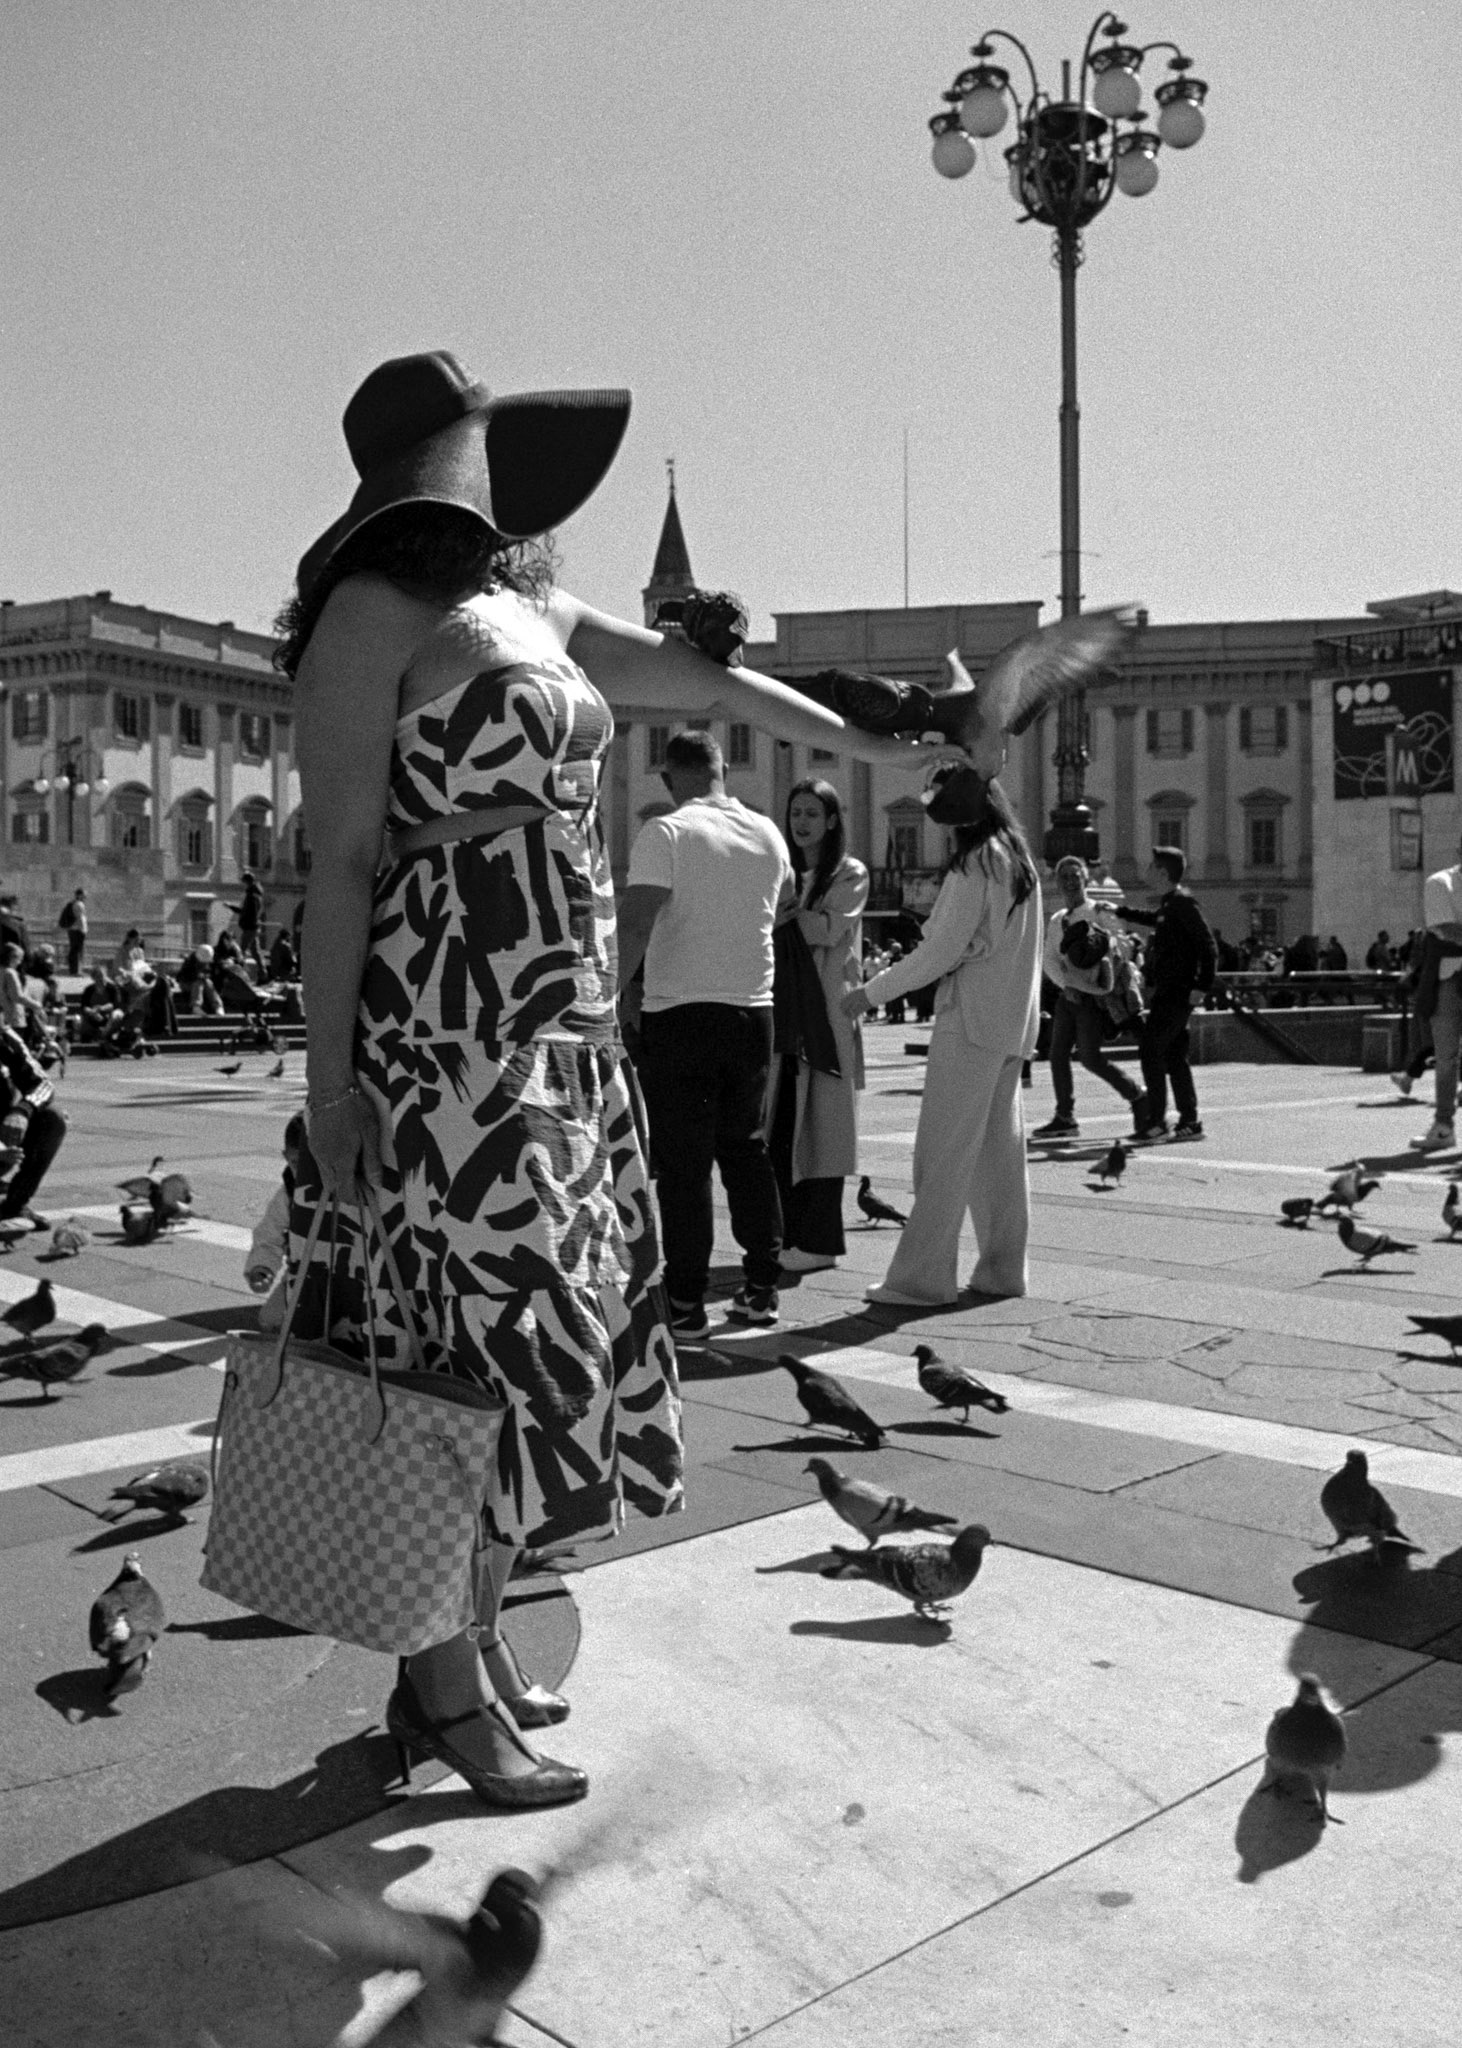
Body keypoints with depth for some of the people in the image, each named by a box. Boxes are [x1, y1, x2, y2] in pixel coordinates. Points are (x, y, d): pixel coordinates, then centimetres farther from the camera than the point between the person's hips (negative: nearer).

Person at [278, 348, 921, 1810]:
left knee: (543, 1325, 12)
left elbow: (694, 679, 26)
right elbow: (338, 859, -11)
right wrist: (329, 1078, -15)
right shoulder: (375, 612, -6)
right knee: (470, 1340, -4)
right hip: (442, 1016, -9)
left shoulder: (534, 611, 17)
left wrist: (861, 742, 34)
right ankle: (448, 1690, 11)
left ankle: (471, 1645, 26)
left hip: (562, 1021, 9)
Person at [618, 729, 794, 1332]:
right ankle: (762, 1287, 19)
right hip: (753, 1010, 5)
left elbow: (635, 924, -20)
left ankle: (686, 1302, 3)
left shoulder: (665, 833, -9)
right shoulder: (766, 833, 9)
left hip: (679, 1013, -5)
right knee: (747, 1150, 15)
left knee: (683, 1160, 0)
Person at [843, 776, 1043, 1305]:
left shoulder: (975, 864, -12)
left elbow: (943, 950, -15)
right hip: (1014, 1023, 9)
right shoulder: (1020, 860, 15)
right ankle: (1004, 1268, 17)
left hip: (970, 1022, -9)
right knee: (1000, 1147, 12)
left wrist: (871, 992, -10)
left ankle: (921, 1277, -4)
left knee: (943, 1150, -6)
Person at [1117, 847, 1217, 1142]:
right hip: (1166, 992, 9)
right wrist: (1119, 911, 42)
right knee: (1174, 1056, 10)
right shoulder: (1168, 904, 14)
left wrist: (1201, 987, -20)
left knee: (1150, 1049, -9)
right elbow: (1154, 920, 39)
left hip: (1176, 992, -9)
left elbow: (1208, 946, -18)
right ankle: (1189, 1120, 14)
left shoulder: (1182, 903, -14)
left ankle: (1156, 1120, -7)